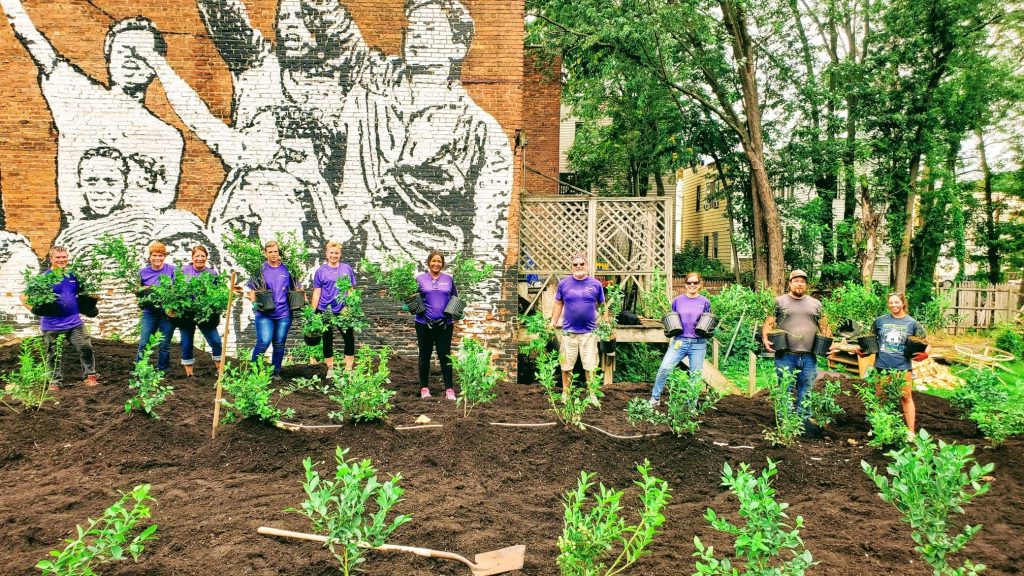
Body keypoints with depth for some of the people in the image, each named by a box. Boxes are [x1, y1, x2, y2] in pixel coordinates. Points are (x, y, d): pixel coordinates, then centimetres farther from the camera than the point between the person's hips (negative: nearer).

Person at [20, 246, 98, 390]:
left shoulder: (73, 275, 5)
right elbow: (24, 297, -2)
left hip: (74, 322, 3)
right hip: (52, 326, -3)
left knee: (86, 348, 1)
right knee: (53, 355, 7)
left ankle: (90, 376, 14)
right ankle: (56, 382, 19)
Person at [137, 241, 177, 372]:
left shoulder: (172, 269, -2)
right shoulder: (143, 272, 5)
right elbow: (139, 291, 15)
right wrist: (144, 290, -8)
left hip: (167, 312, -1)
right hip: (150, 311, 2)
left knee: (164, 345, 4)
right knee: (143, 344, -2)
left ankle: (162, 372, 16)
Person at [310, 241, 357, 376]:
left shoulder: (347, 269, 4)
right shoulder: (320, 271, 1)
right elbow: (316, 293, 1)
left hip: (343, 311, 1)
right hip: (326, 311, -1)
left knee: (349, 338, 0)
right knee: (327, 340, 8)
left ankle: (349, 369, 11)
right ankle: (330, 369, 21)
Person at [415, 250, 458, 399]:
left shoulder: (448, 278, 8)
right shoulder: (420, 279, 4)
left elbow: (455, 297, 15)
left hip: (445, 324, 0)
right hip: (424, 324, 0)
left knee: (445, 355, 0)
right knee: (425, 355, 8)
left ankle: (449, 389, 4)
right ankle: (424, 388, 18)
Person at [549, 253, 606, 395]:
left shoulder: (595, 284, 2)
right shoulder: (564, 283, 2)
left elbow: (601, 306, 9)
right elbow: (558, 304, 9)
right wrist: (553, 322, 5)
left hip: (589, 332, 0)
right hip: (568, 331, 0)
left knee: (590, 366, 2)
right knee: (566, 365, 7)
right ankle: (565, 393, 20)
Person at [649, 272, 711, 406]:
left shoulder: (705, 302, 6)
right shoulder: (678, 300, 6)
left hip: (698, 343, 0)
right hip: (679, 341, 0)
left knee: (696, 376, 5)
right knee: (664, 368, -14)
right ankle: (655, 398, -2)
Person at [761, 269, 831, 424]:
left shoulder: (816, 304, 14)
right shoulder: (779, 301, 5)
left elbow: (824, 327, 17)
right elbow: (769, 323, 2)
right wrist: (765, 339, -14)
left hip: (809, 357, 3)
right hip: (785, 355, -3)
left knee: (806, 391, 8)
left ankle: (804, 421, 17)